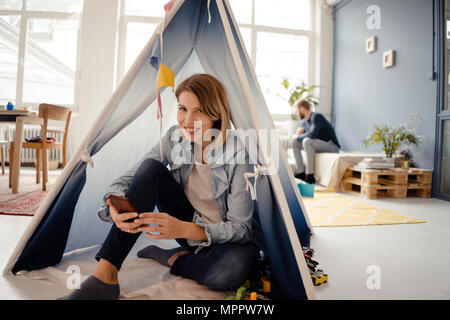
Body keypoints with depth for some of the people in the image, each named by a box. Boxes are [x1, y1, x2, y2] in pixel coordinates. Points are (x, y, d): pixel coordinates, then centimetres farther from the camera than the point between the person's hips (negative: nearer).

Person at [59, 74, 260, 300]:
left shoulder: (237, 154, -25)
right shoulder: (174, 138, -11)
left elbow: (241, 228, -24)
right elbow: (126, 180, -9)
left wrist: (184, 229, -40)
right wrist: (116, 207, -34)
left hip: (224, 239, -3)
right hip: (186, 226, 3)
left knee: (236, 266, -40)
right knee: (150, 168, -23)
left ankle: (174, 259, -8)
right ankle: (105, 276, -21)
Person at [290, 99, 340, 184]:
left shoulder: (316, 117, -16)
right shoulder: (305, 122, 9)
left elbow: (312, 135, -31)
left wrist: (297, 137, -15)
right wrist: (299, 133, -6)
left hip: (332, 146, -9)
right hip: (319, 145, 9)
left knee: (307, 141, -33)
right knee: (294, 142, 1)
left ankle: (310, 176, -29)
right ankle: (300, 173, -4)